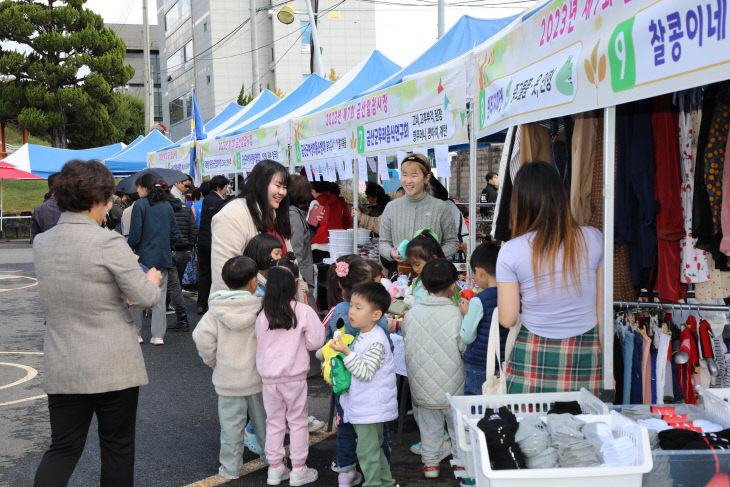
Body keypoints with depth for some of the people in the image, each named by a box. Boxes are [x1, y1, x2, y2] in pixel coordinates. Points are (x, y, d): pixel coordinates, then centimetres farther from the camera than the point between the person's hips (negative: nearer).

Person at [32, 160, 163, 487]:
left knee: (63, 448, 13)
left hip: (63, 370, 5)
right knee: (117, 447, 11)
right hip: (114, 368, -5)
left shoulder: (41, 243, 3)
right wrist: (152, 280, 8)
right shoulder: (108, 242, -16)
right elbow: (145, 297, -14)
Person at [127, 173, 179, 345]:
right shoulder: (167, 206, 7)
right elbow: (174, 233, 9)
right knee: (160, 296, 6)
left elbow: (135, 234, -12)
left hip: (144, 256, -4)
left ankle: (136, 333, 12)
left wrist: (129, 249, 3)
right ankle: (158, 335, 5)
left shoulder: (140, 205, -9)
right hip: (163, 257, 4)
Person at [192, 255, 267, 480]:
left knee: (231, 424, 8)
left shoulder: (216, 310, -7)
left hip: (227, 379, 0)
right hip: (257, 377, 0)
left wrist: (212, 361, 2)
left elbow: (202, 337, -12)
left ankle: (230, 468, 14)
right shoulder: (261, 309, -10)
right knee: (263, 420, 15)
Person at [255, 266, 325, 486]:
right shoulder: (303, 312, -11)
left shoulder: (263, 315, -6)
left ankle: (275, 468, 23)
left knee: (274, 421, 14)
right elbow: (315, 342, -7)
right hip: (295, 376, -2)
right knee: (298, 421, 10)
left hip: (269, 376, 2)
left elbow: (260, 343, 1)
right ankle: (298, 469, 16)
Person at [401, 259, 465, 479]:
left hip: (422, 386, 3)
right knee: (458, 424, 16)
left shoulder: (411, 314, -5)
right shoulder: (456, 315, -16)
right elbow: (464, 347, -13)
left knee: (429, 426, 17)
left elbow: (406, 339, 6)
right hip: (452, 387, -3)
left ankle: (430, 463, 25)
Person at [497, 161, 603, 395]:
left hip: (533, 358, -1)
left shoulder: (511, 251, -6)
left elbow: (507, 319, -3)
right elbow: (603, 308, 5)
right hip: (586, 355, 2)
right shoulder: (594, 239, 0)